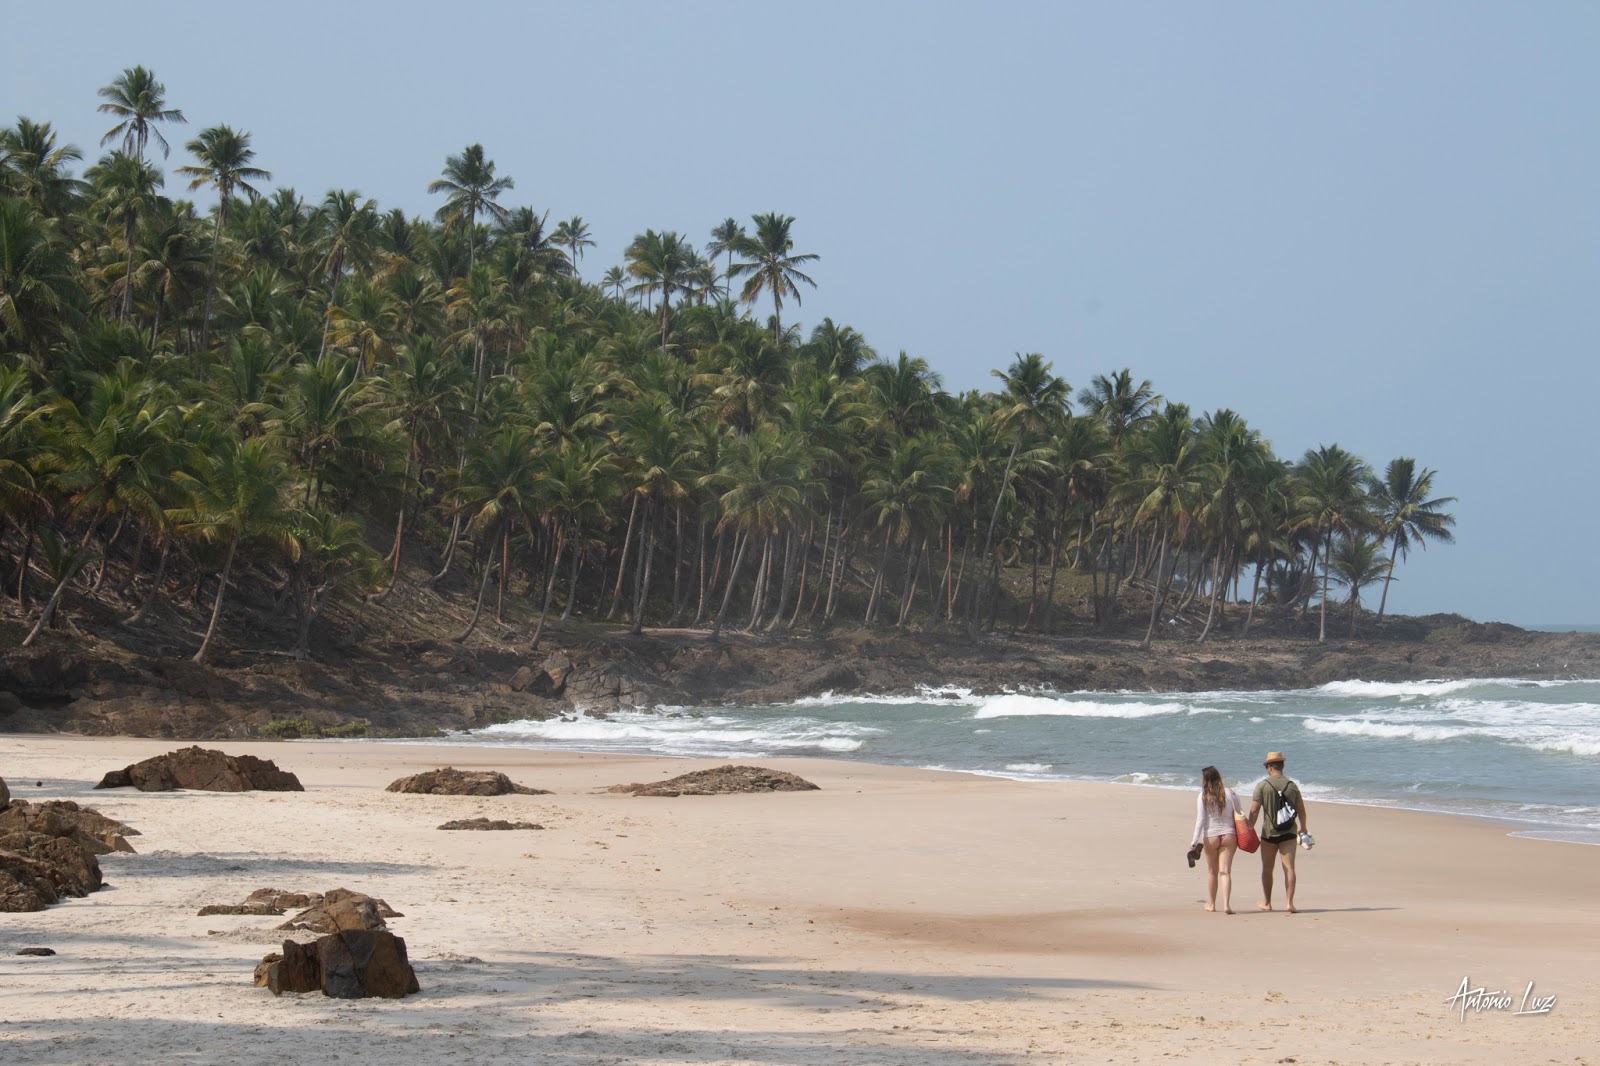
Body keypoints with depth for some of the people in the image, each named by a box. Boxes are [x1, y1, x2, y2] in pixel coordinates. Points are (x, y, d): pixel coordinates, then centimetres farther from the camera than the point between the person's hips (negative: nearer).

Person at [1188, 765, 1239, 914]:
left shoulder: (1202, 797, -7)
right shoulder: (1230, 793, 1)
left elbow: (1200, 820, -10)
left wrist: (1194, 841, -8)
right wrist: (1240, 836, 16)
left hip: (1210, 837, -1)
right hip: (1228, 835, 1)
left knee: (1212, 871, 16)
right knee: (1225, 871, -3)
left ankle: (1211, 903, 28)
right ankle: (1226, 904, -18)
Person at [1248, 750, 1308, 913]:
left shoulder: (1262, 785, -7)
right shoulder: (1292, 785, 3)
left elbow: (1254, 810, -11)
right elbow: (1301, 810, 11)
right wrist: (1303, 828, 27)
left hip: (1269, 833, -2)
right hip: (1288, 833, 2)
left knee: (1267, 869, 12)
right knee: (1289, 868, -2)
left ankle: (1267, 903, 22)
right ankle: (1289, 902, -12)